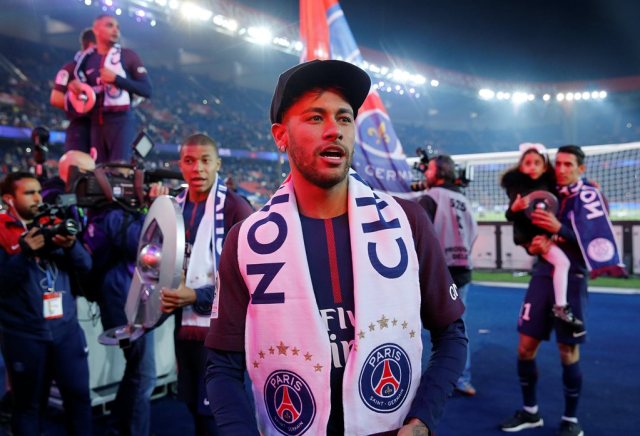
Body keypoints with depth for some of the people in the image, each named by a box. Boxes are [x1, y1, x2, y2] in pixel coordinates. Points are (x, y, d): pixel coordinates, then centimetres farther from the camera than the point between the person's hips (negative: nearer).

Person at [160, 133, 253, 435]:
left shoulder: (235, 208, -11)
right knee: (195, 408, 18)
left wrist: (197, 296, -19)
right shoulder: (176, 207, 10)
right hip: (184, 325, 7)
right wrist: (168, 296, 2)